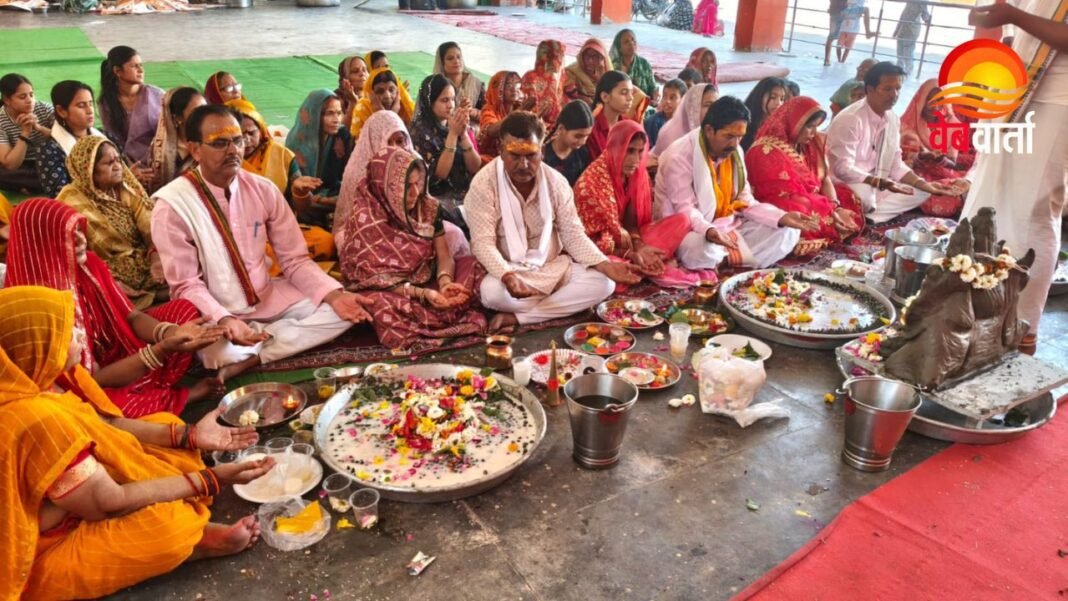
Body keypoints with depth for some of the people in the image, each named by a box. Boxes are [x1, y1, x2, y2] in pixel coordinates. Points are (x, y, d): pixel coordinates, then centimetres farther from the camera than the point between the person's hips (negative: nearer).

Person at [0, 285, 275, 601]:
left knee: (166, 423, 7)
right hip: (51, 548, -10)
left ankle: (189, 529, -8)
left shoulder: (41, 379, -8)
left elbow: (105, 424, 3)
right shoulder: (35, 420, -35)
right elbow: (109, 503, -28)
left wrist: (188, 434, -6)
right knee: (167, 526, -33)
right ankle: (193, 538, 1)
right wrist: (210, 480, -23)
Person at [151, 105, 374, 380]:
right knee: (216, 351, -38)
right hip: (213, 313, -5)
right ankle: (272, 338, -6)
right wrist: (224, 321, -34)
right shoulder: (172, 204, -15)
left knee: (341, 310, -11)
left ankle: (250, 358, -15)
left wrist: (334, 295, -19)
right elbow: (185, 285, -14)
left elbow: (295, 260, -1)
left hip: (269, 298, 5)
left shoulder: (264, 190, -3)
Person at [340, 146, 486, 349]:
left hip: (427, 282, 5)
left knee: (473, 264, -11)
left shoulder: (428, 207, -4)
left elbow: (444, 256, -2)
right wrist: (421, 293, -31)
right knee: (379, 303, -39)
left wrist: (445, 281, -26)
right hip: (389, 292, -4)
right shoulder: (365, 219, -19)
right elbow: (372, 278, -19)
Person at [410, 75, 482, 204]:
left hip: (468, 194, 5)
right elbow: (438, 175, -12)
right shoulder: (420, 131, -5)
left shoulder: (462, 127, 8)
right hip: (439, 200, -5)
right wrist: (453, 134, -16)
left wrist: (463, 133, -11)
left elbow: (475, 168, 0)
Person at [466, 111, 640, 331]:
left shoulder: (556, 182, -4)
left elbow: (573, 234, -1)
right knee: (491, 291, -37)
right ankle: (565, 305, -14)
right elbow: (483, 243, -19)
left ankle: (517, 318, -21)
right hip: (508, 271, -4)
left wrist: (605, 265, -18)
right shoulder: (483, 183, -15)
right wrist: (507, 276, -39)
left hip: (554, 267, 4)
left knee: (602, 283, -18)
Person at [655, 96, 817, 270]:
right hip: (693, 231, -7)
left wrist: (782, 217, -10)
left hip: (729, 227, 8)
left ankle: (726, 261, -16)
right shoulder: (679, 157, -17)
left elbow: (745, 202, 5)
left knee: (788, 231, -4)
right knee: (702, 249, -42)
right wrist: (709, 231, -43)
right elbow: (685, 210, -22)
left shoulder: (734, 153, 6)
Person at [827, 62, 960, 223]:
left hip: (874, 186, 9)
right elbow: (843, 169, -26)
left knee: (920, 192, 1)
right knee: (864, 195, -39)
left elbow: (895, 165, 8)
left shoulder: (893, 120, 4)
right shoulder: (850, 119, -21)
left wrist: (923, 184, -7)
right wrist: (882, 183, -35)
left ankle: (866, 216, -11)